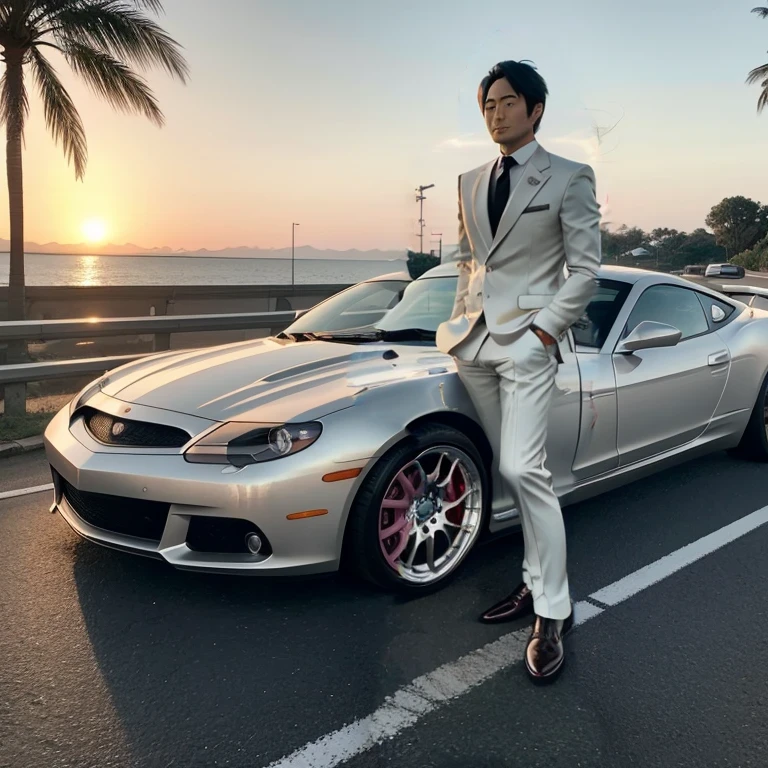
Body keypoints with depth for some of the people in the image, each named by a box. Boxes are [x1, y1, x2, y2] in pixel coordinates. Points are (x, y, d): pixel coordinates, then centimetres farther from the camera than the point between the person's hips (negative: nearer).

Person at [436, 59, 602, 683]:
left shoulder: (568, 178, 0)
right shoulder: (471, 181, 17)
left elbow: (585, 269, -4)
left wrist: (545, 330, -12)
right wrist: (462, 314, 10)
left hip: (527, 341, -6)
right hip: (475, 343, 6)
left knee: (525, 472, -14)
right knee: (515, 472, 10)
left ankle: (552, 613, -3)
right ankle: (536, 583, 22)